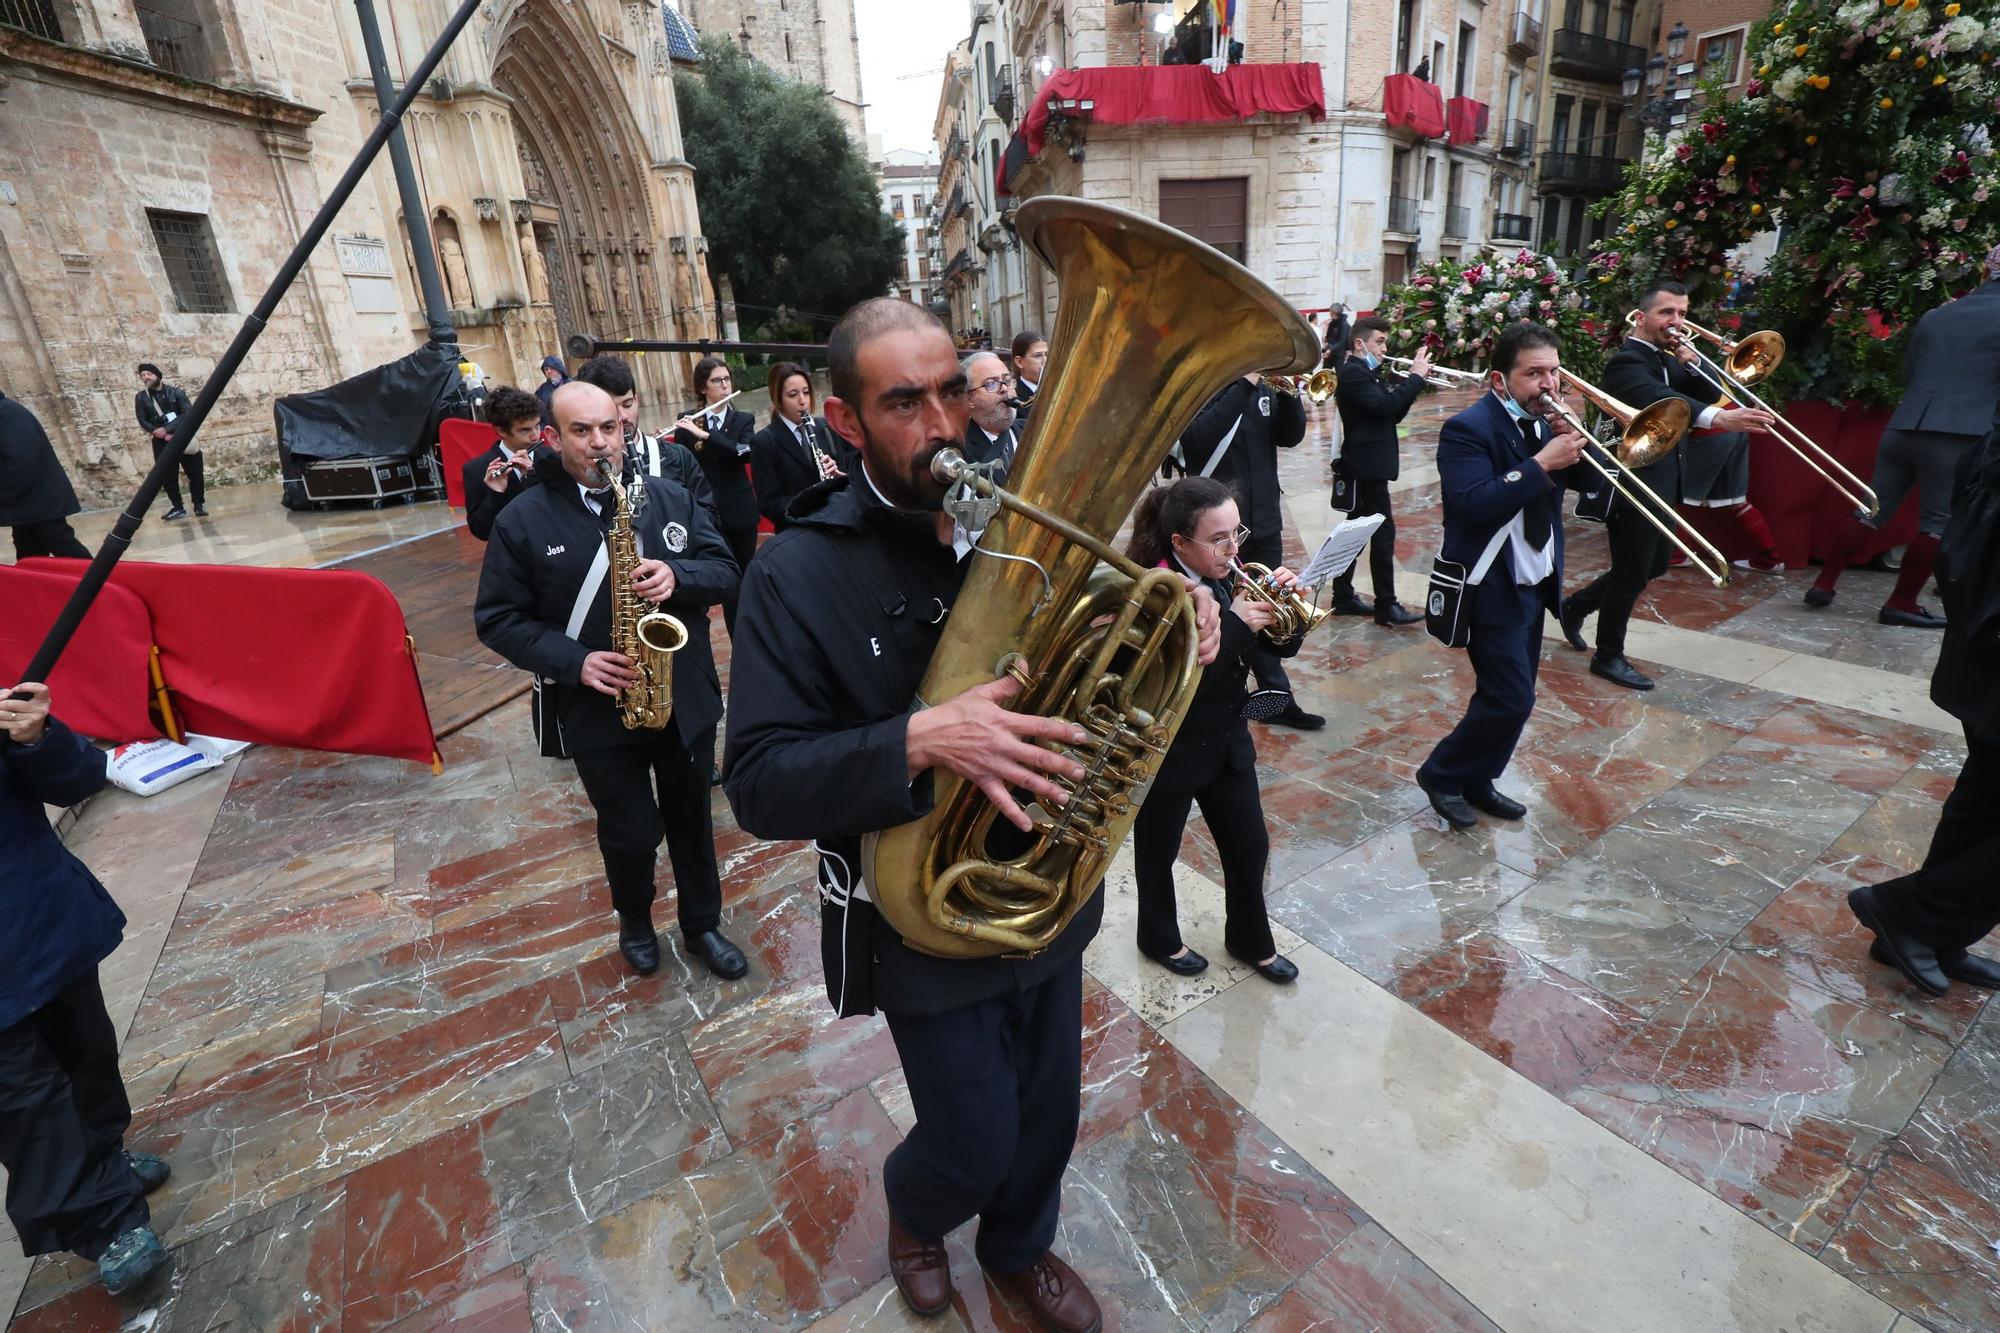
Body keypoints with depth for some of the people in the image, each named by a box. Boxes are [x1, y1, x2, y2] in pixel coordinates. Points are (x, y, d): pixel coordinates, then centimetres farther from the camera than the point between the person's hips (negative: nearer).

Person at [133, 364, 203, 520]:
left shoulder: (175, 391, -1)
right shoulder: (141, 398, 3)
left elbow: (188, 414, -11)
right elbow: (143, 422, 1)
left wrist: (167, 429, -19)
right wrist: (159, 433, -15)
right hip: (161, 442, 1)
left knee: (195, 472, -1)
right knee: (168, 476, -1)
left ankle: (199, 505, 11)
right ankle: (178, 508, 6)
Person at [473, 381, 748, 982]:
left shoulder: (671, 497, 0)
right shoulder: (520, 521, -5)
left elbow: (725, 571, -1)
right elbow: (497, 618, -3)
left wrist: (676, 576, -22)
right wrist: (573, 661, -18)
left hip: (684, 698, 2)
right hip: (598, 711, -2)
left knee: (691, 819, 16)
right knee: (632, 834, 9)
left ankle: (702, 924, 37)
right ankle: (635, 922, 40)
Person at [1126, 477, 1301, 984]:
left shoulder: (1229, 578, -4)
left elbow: (1283, 646, 2)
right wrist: (1234, 625, -32)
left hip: (1226, 739, 6)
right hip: (1167, 750, -6)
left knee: (1250, 846, 17)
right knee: (1159, 852, 16)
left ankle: (1250, 939, 42)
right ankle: (1159, 938, 42)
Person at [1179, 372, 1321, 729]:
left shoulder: (1262, 386, 8)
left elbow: (1290, 436, 4)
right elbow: (1198, 439, -27)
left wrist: (1288, 390, -11)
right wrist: (1244, 385, -25)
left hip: (1264, 521, 6)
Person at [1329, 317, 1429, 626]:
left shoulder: (1367, 372, 18)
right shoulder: (1353, 372, -12)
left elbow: (1393, 413, 16)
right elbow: (1384, 405, -25)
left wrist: (1409, 382, 3)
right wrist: (1416, 376, -17)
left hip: (1369, 463, 10)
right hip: (1366, 464, -10)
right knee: (1383, 531, -8)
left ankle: (1343, 597, 18)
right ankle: (1386, 605, -3)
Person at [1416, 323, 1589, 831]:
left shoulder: (1543, 419, 8)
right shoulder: (1468, 428, -16)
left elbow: (1583, 479, 10)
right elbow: (1474, 504, -28)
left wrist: (1575, 441, -8)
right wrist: (1540, 464, -27)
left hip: (1534, 582, 9)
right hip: (1493, 586, -8)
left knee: (1510, 696, 14)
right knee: (1511, 699, -8)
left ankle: (1476, 781, 29)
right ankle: (1442, 775, 11)